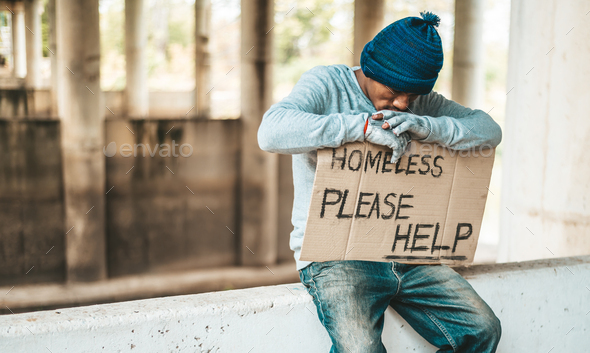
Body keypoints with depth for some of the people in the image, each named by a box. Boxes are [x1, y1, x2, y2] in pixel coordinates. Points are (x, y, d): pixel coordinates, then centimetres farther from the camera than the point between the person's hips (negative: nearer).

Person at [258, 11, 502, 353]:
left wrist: (430, 127, -18)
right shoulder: (326, 83, -8)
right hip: (334, 253, -5)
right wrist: (363, 124, -28)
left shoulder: (419, 102, 9)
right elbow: (271, 132, -26)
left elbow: (490, 130, 2)